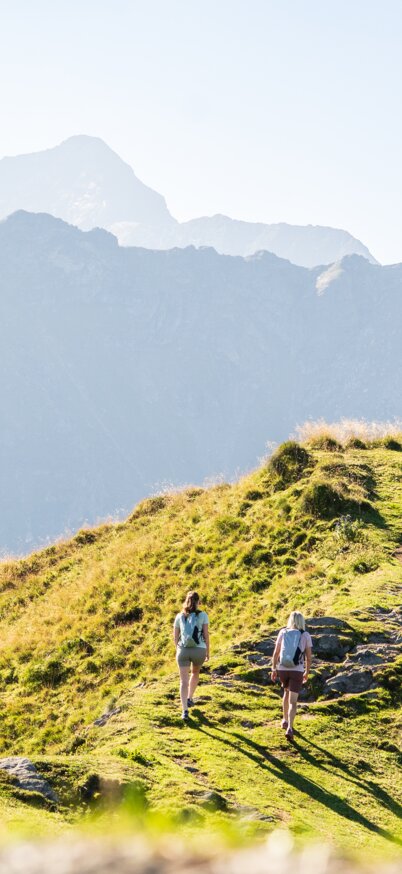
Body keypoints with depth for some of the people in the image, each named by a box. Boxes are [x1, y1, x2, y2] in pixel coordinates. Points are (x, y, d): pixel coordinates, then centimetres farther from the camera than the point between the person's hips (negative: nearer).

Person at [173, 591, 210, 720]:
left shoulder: (180, 616, 6)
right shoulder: (202, 615, -1)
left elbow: (175, 636, 11)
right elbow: (206, 634, -3)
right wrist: (207, 651, 7)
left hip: (183, 650, 1)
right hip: (199, 650, -1)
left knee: (184, 681, 0)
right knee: (195, 672, 31)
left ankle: (185, 710, -12)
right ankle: (189, 698, 33)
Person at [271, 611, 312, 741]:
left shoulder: (283, 632, -1)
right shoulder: (306, 635, -4)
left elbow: (276, 653, 0)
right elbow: (309, 657, 0)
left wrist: (273, 670, 10)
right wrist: (307, 672, 14)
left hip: (282, 669, 2)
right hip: (297, 671, -2)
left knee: (287, 691, 31)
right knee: (293, 701, -2)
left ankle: (285, 720, 38)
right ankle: (289, 728, -20)